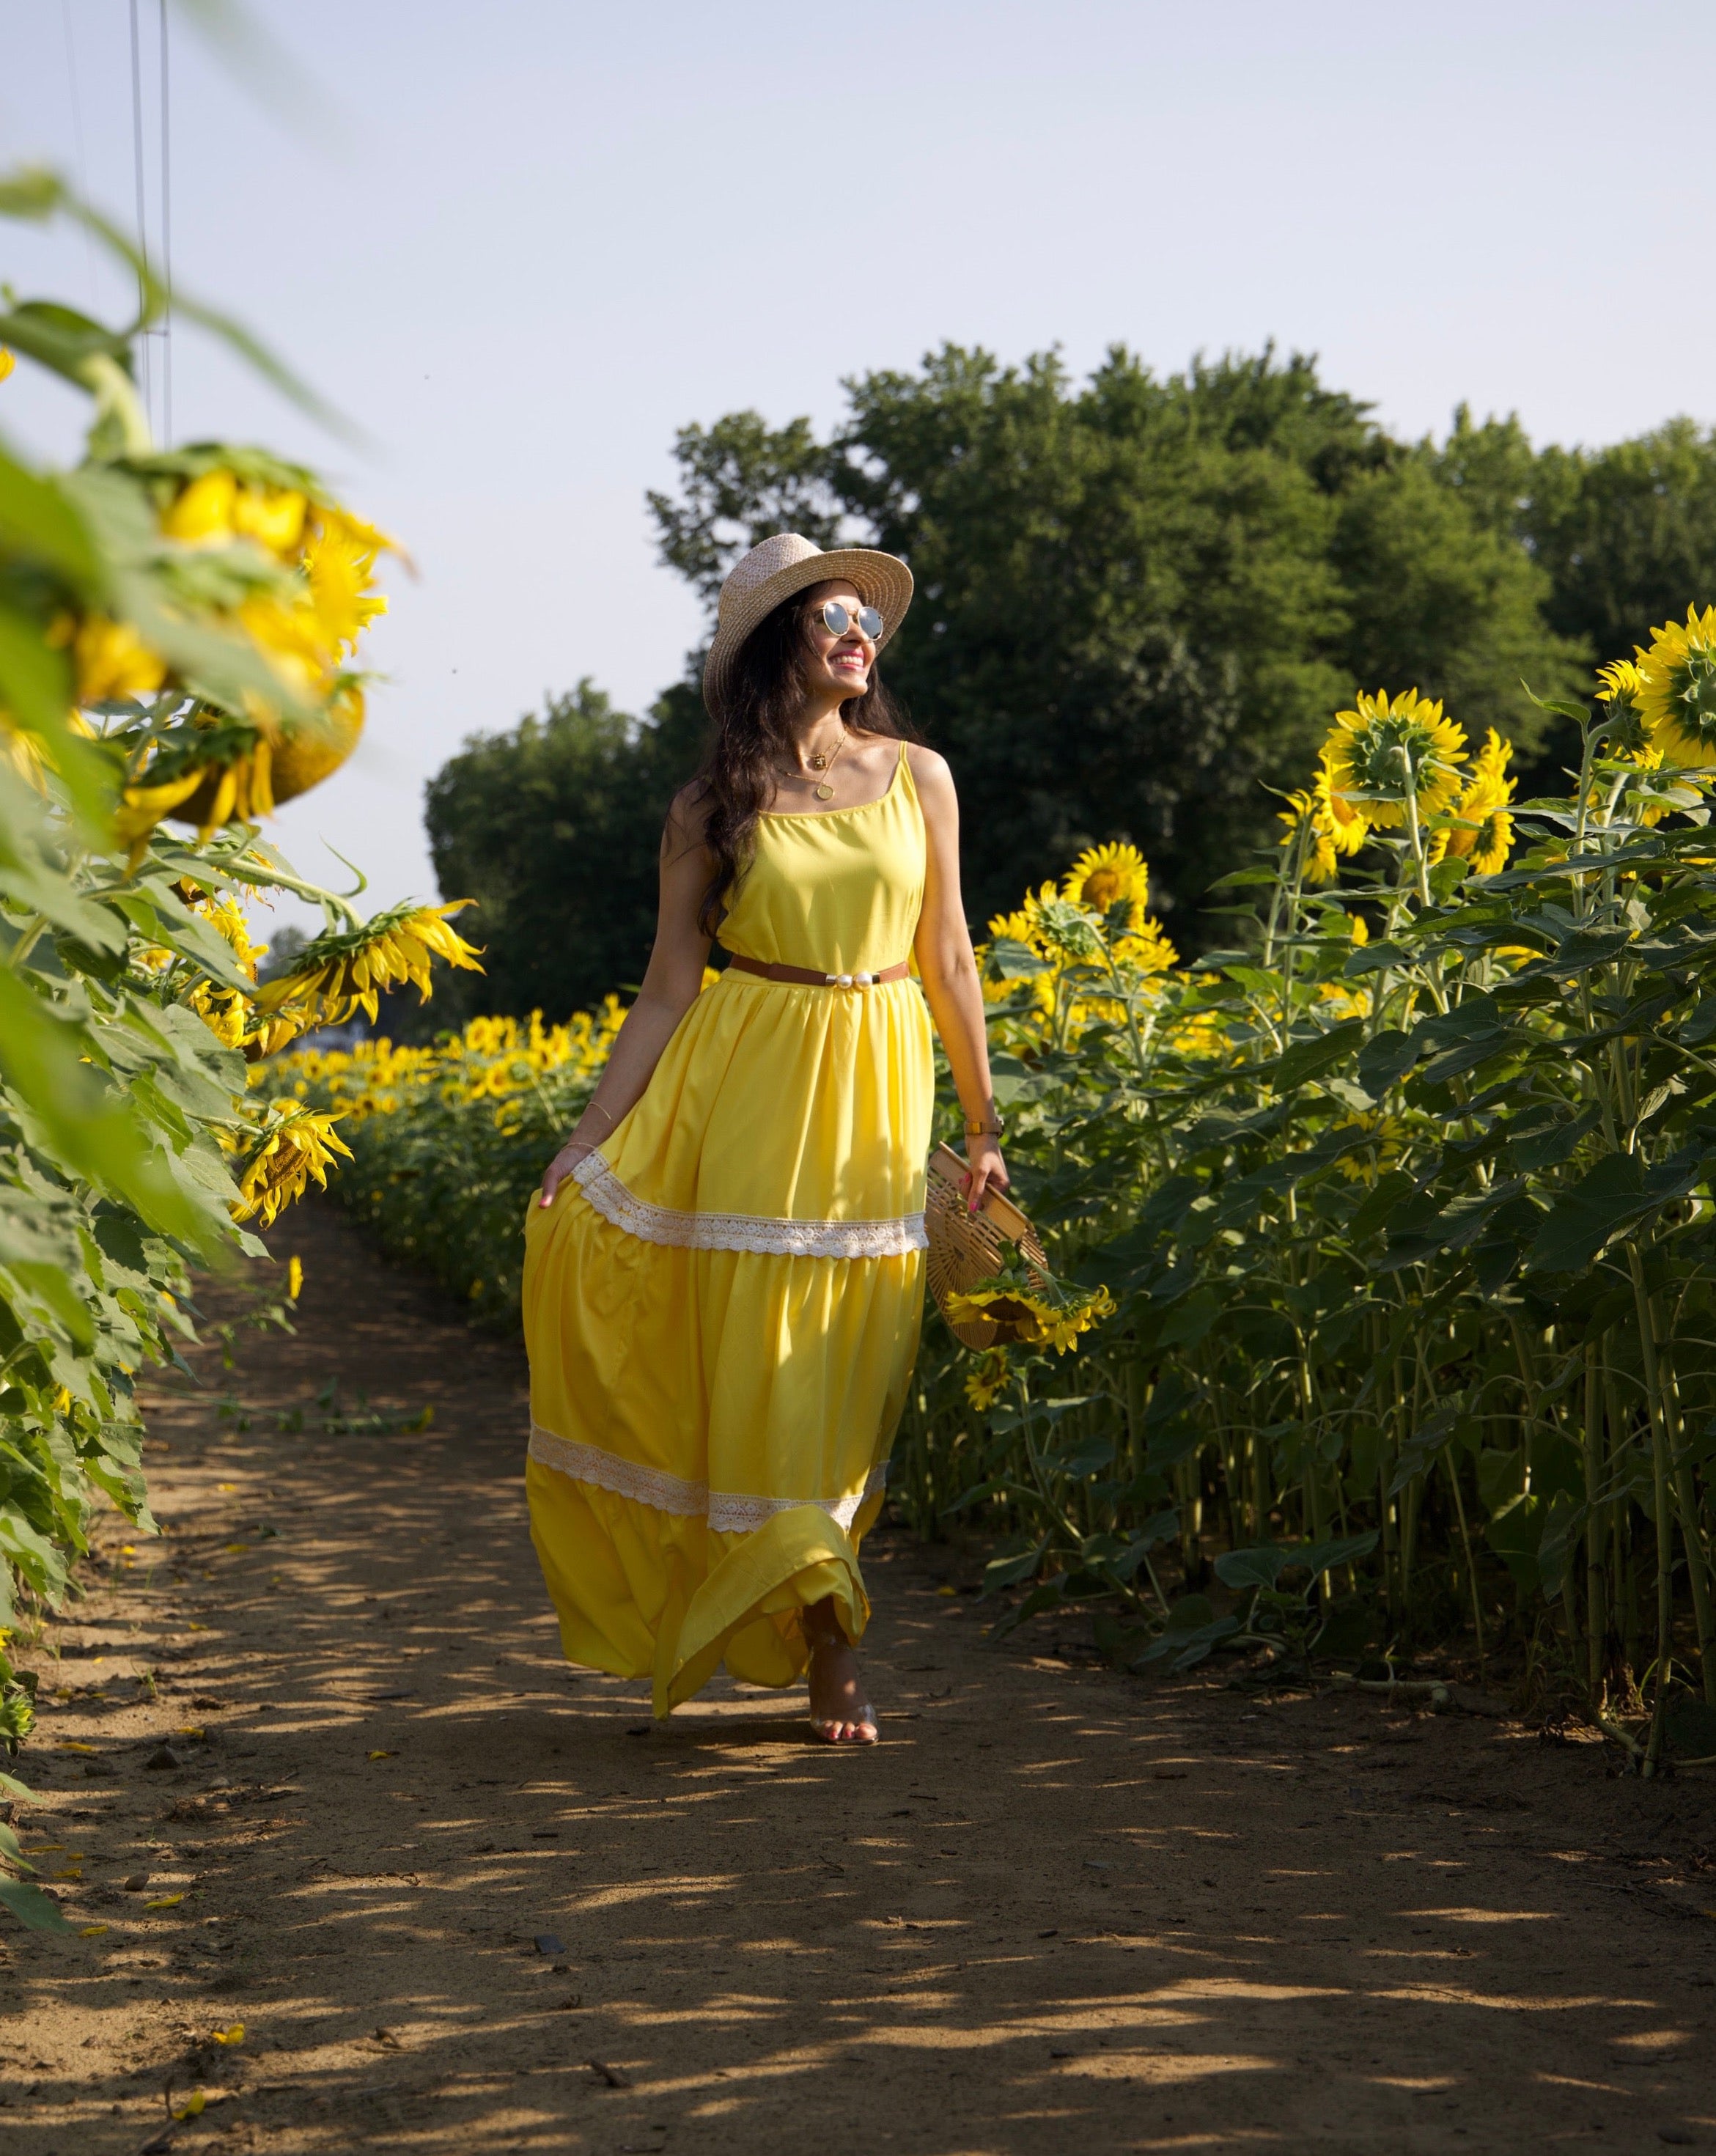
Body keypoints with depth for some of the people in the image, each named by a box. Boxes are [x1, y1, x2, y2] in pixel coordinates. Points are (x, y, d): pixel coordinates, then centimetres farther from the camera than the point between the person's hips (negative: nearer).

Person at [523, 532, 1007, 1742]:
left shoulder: (919, 778, 6)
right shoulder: (712, 810, 2)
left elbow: (947, 958, 11)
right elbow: (668, 989, 1)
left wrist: (985, 1127, 11)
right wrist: (591, 1138, -6)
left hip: (876, 1090, 2)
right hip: (744, 1093, -1)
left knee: (847, 1360, 1)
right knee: (757, 1347, -6)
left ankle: (811, 1616, 14)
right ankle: (829, 1639, 2)